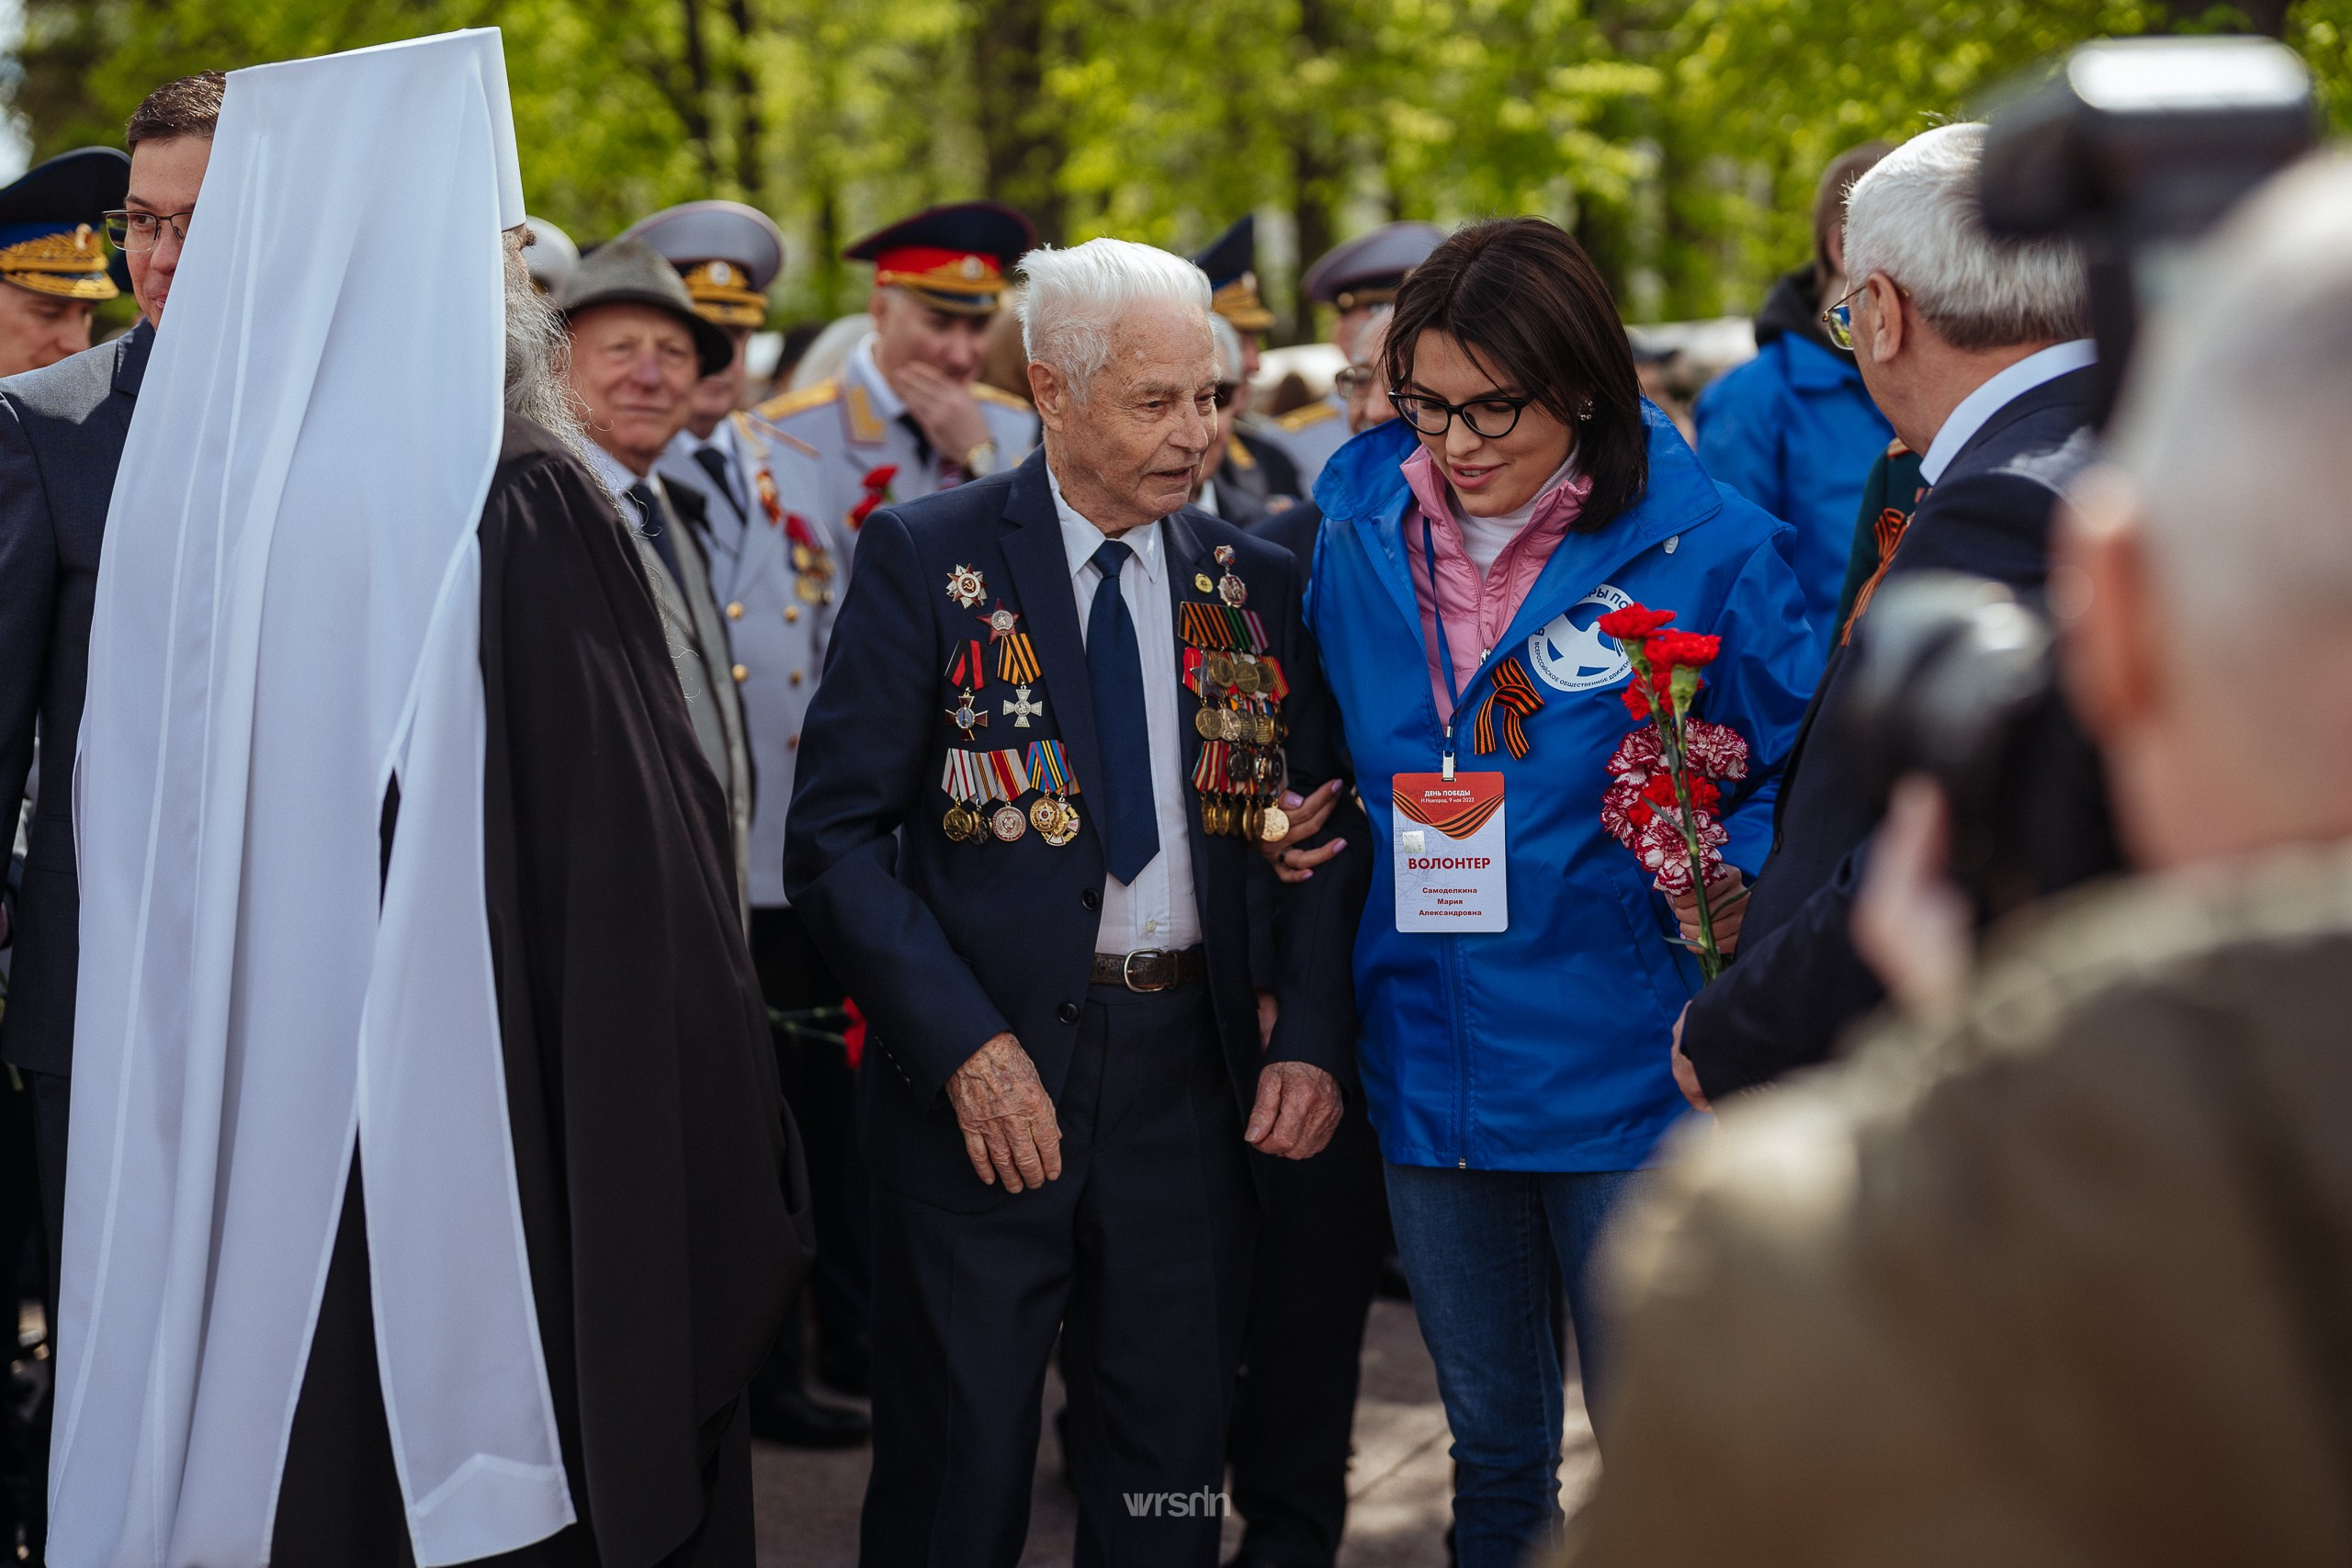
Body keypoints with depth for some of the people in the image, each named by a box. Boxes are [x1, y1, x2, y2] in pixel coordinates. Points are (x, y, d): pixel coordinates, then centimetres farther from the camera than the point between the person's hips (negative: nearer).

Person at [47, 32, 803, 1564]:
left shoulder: (181, 479, 1)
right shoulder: (513, 506, -15)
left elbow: (139, 865, 10)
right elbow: (632, 865, -15)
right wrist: (705, 1188, -6)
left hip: (240, 1138, 5)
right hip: (481, 1135, -5)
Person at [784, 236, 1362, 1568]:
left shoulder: (1258, 582, 8)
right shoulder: (927, 558, -4)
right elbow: (838, 839, -8)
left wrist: (1314, 1039, -5)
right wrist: (967, 1046, -17)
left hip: (1191, 1079, 3)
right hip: (984, 1077, -3)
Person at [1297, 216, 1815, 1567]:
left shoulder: (1704, 547, -10)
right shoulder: (1362, 533, 3)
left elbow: (1806, 774, -4)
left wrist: (1730, 889, -21)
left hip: (1627, 1081, -4)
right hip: (1431, 1074, 4)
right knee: (1493, 1451, 19)